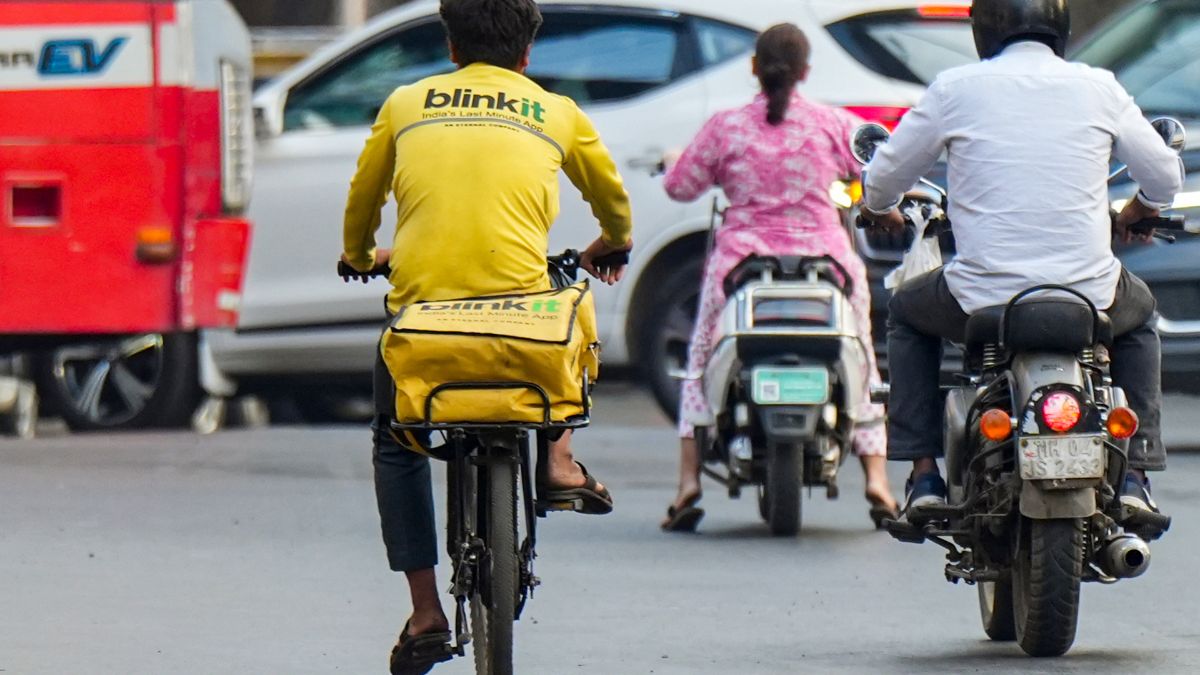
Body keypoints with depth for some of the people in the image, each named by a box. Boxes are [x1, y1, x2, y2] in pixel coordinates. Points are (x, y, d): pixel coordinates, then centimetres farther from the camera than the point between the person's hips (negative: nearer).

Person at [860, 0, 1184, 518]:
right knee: (1138, 312, 36)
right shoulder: (1098, 88, 4)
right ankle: (1134, 474, 23)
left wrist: (882, 212, 34)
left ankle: (923, 474, 20)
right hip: (1090, 292, 1)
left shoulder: (956, 88, 0)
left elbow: (885, 178, 9)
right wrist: (1133, 216, 35)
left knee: (907, 313, 31)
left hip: (984, 295, -1)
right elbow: (1164, 177, 12)